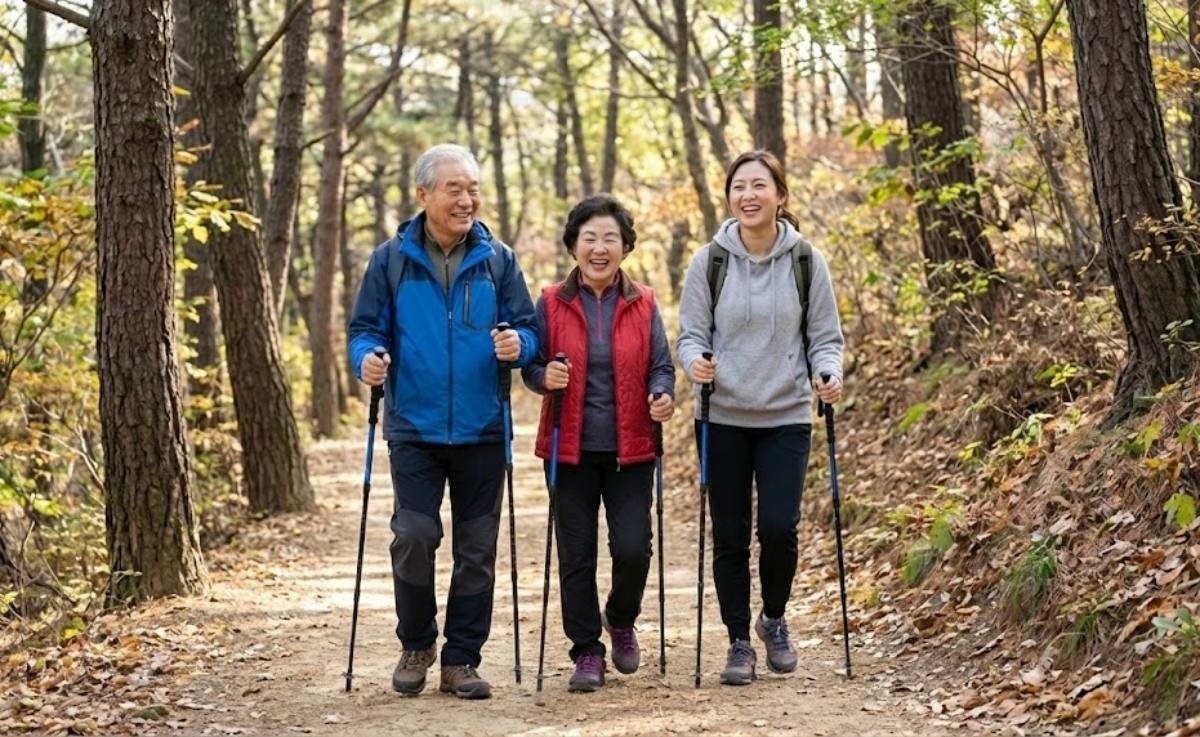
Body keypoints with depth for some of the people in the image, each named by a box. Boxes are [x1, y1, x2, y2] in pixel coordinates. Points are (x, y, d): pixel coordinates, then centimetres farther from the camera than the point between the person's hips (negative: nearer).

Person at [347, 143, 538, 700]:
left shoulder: (497, 260, 4)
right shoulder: (391, 260, 1)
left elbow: (527, 328, 5)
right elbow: (366, 328, 4)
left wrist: (519, 344, -18)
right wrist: (367, 358, -17)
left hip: (482, 430, 2)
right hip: (415, 428, -2)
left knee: (477, 549, 5)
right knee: (414, 536, -11)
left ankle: (462, 659, 17)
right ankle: (416, 646, 12)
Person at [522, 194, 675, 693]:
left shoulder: (643, 305, 5)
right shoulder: (551, 304, 2)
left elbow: (660, 366, 7)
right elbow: (532, 368, 5)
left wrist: (663, 395, -15)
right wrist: (545, 377, -18)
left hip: (630, 450, 0)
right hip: (571, 450, 0)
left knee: (632, 548, -6)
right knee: (576, 556, 2)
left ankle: (621, 622, 24)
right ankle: (587, 653, 14)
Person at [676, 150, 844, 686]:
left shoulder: (806, 261, -2)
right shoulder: (709, 261, -3)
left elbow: (824, 338, 3)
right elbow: (691, 334, 1)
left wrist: (828, 374, -17)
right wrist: (695, 362, -21)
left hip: (786, 417, -1)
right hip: (723, 418, 1)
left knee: (779, 526, -10)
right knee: (730, 536, 4)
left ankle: (774, 621, 18)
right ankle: (739, 642, 19)